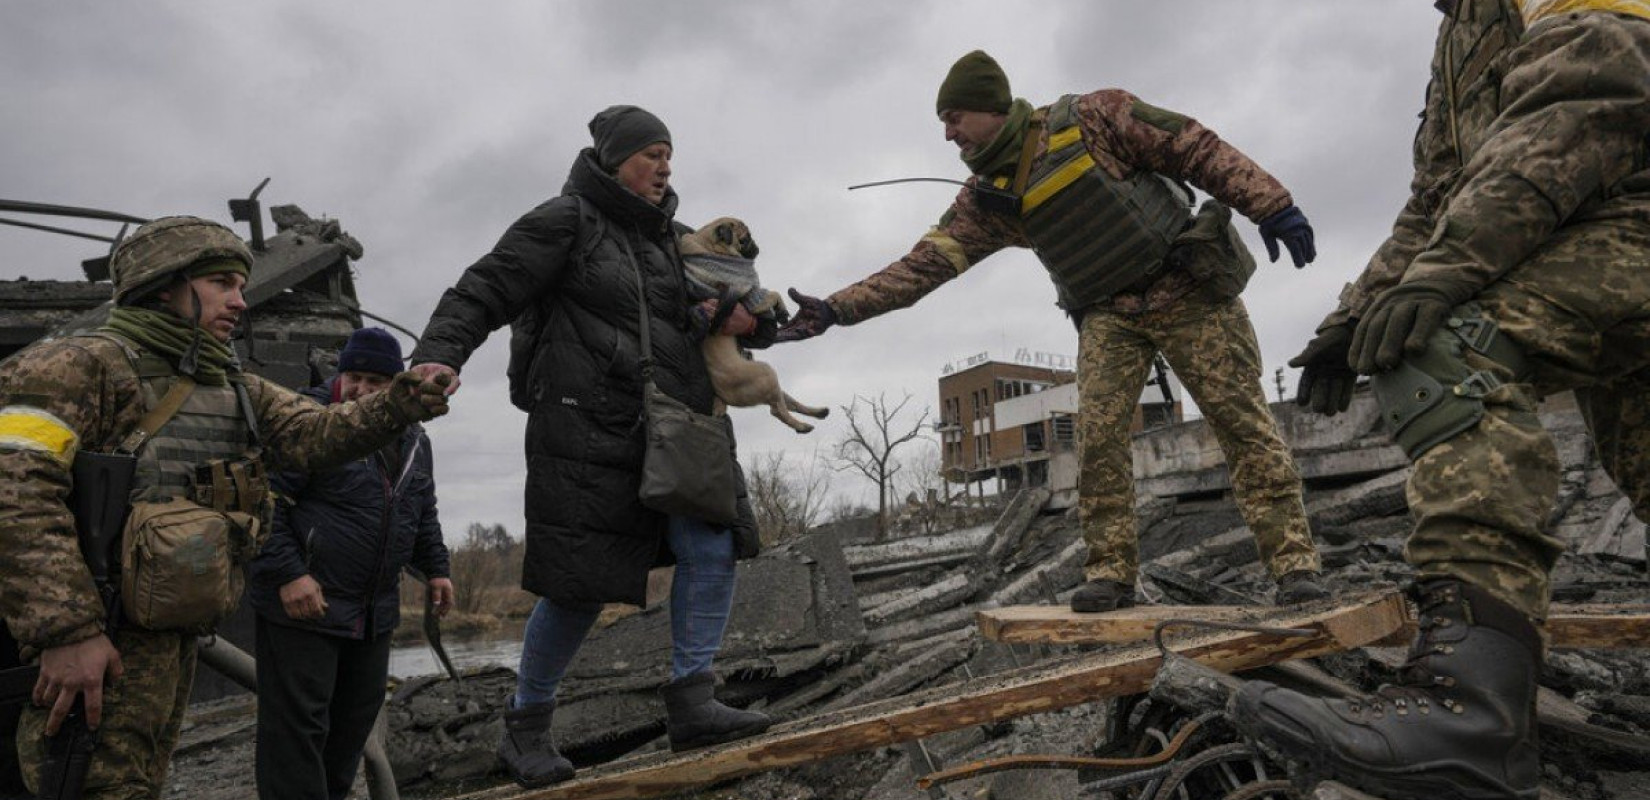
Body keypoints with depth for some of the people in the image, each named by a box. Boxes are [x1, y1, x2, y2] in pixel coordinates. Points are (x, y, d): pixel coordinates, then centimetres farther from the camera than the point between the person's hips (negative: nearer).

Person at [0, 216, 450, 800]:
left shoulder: (239, 391, 14)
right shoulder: (82, 365, -10)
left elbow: (313, 434, 0)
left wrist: (399, 403, -19)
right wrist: (66, 631, -28)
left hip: (170, 637, 8)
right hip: (96, 645, -8)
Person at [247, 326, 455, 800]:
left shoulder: (412, 439, 10)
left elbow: (423, 512, 21)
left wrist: (435, 567, 16)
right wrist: (288, 573, -23)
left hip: (375, 610, 7)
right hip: (303, 602, -7)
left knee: (358, 712, 17)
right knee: (300, 721, -2)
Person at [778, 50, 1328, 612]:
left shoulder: (1093, 118, -10)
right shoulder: (986, 198, 1)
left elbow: (1198, 150, -7)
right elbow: (925, 264, -5)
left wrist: (1271, 205, -13)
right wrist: (836, 309, -14)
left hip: (1189, 290, -3)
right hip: (1108, 314, 3)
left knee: (1243, 421, -5)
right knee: (1097, 433, -12)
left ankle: (1293, 561, 2)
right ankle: (1112, 571, -4)